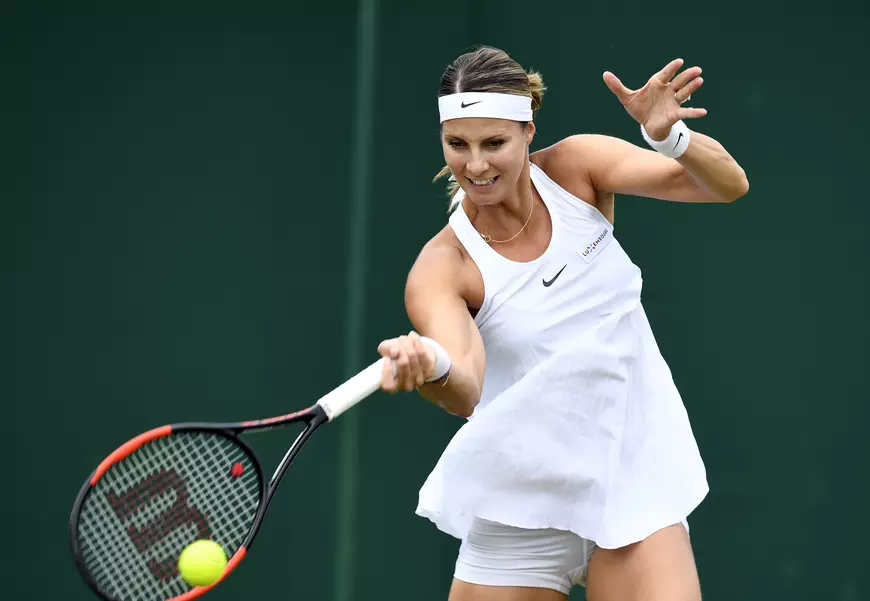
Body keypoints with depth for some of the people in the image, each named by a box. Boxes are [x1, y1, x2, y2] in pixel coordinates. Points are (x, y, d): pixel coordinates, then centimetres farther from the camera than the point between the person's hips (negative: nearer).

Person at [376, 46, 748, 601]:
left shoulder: (575, 168, -7)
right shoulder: (442, 268, -14)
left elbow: (729, 185, -12)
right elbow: (468, 392, -31)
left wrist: (669, 136, -33)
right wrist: (431, 367, -54)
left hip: (633, 478, 1)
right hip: (524, 508, -1)